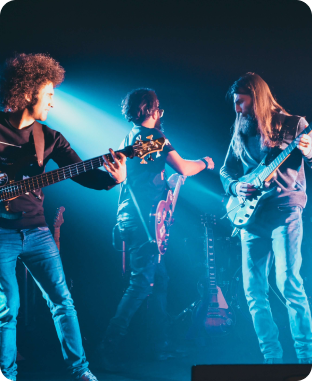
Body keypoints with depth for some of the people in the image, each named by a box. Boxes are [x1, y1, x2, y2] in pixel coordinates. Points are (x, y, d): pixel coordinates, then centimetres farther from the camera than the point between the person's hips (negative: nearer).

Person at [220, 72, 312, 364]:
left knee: (288, 282, -16)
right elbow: (225, 170, 19)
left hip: (284, 211, -5)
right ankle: (272, 358, 8)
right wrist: (234, 187, -2)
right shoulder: (241, 133, 15)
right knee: (253, 289, 1)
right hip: (252, 214, 6)